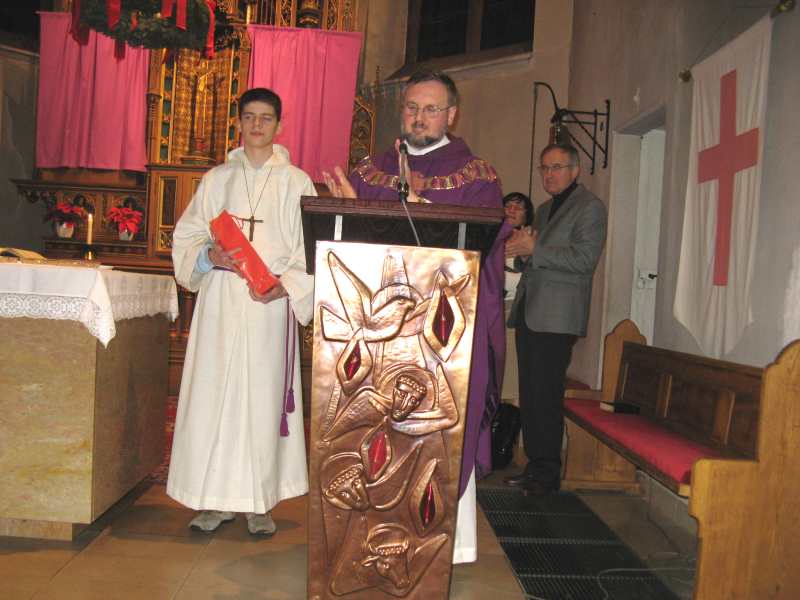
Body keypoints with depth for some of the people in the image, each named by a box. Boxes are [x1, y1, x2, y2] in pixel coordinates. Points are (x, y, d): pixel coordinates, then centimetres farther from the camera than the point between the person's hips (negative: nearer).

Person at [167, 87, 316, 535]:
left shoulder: (297, 182, 6)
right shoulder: (217, 179, 12)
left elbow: (313, 249, 1)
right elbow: (187, 236, 12)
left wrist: (285, 285, -13)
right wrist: (211, 255, -9)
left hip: (272, 305, -2)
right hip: (220, 302, 2)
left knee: (264, 396, 0)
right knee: (214, 394, 1)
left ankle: (259, 501, 11)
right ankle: (218, 498, 13)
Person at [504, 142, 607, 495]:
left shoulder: (590, 207, -3)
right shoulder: (544, 209, 22)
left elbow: (584, 259, -15)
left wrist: (534, 249, -17)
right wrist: (522, 253, 4)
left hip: (557, 316, -8)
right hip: (528, 311, 8)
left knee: (546, 396, -7)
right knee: (529, 395, 10)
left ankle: (548, 474, 3)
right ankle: (535, 466, 19)